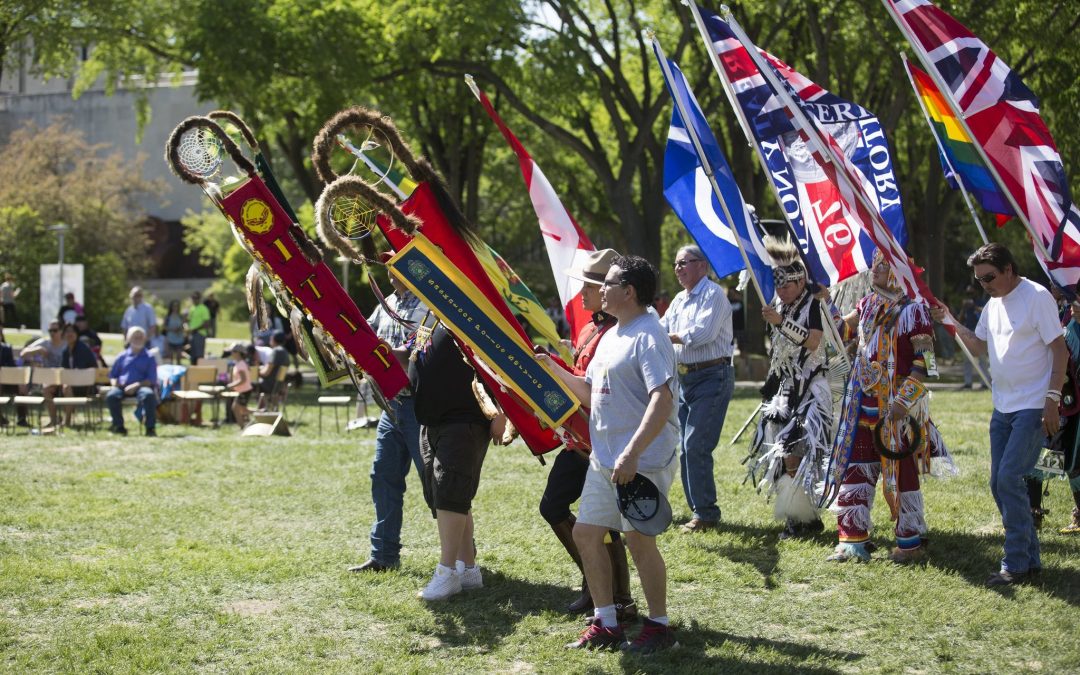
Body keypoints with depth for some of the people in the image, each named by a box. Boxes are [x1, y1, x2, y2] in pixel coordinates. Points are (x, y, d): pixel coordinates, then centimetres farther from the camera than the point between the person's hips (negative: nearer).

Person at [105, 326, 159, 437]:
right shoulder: (122, 356, 20)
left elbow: (151, 380, 2)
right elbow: (112, 375, 22)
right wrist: (115, 383, -3)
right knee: (111, 396, -31)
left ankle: (150, 428, -29)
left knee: (149, 395, -37)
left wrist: (136, 385, -15)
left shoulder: (149, 358, 12)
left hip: (141, 386, -2)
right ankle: (119, 426, -17)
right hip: (122, 387, 2)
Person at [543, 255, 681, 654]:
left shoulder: (648, 337, -15)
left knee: (639, 538, -5)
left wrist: (632, 454, -31)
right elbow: (592, 394, 21)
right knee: (585, 532, 9)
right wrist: (554, 369, 12)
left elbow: (663, 400, -25)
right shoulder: (611, 336, 16)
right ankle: (605, 624, 18)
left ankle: (659, 626, 9)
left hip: (643, 461, -10)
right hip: (603, 458, 10)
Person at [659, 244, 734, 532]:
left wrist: (670, 337, -11)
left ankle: (706, 514, -6)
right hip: (685, 378, 9)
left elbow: (703, 333, -21)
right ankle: (698, 509, 17)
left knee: (695, 447, -13)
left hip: (712, 377, -9)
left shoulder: (713, 294, -10)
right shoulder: (679, 300, 18)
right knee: (684, 447, 9)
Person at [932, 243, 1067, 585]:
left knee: (1009, 477, -15)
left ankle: (1017, 563, -8)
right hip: (1002, 408, 8)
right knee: (999, 483, 8)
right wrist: (951, 322, 7)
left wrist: (1052, 399, -18)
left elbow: (1060, 350, -12)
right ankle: (1029, 558, 18)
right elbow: (979, 345, 21)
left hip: (1033, 407, -8)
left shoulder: (1037, 297, -12)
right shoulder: (993, 305, 11)